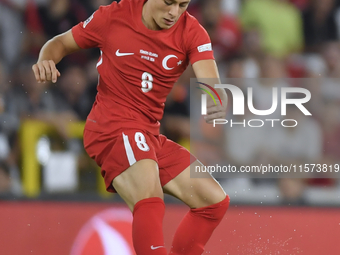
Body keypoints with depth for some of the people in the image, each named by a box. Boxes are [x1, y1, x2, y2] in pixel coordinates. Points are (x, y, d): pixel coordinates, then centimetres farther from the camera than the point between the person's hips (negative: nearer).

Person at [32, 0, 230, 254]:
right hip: (112, 127, -6)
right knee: (150, 201, -31)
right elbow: (61, 43, 7)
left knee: (215, 201, 2)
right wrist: (46, 62, -17)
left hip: (149, 134, 6)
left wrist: (219, 105, -42)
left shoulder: (192, 32, -4)